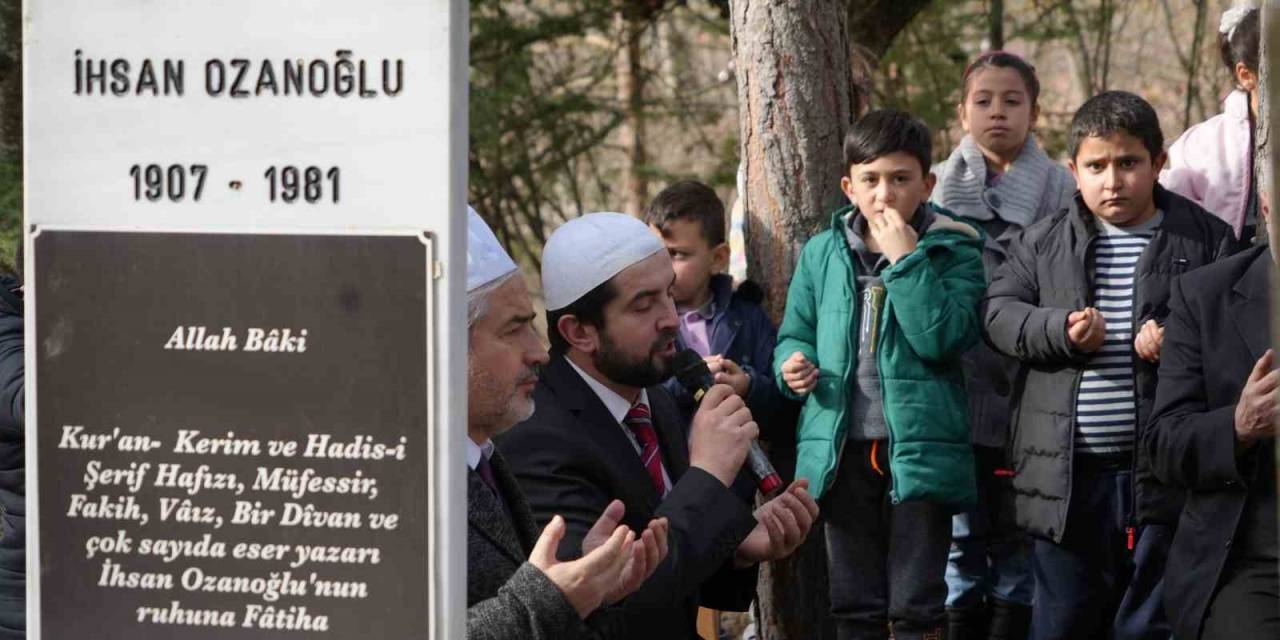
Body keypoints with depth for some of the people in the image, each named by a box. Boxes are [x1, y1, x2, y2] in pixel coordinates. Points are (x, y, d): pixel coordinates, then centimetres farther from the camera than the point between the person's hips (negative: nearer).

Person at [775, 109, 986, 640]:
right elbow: (796, 332, 17)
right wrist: (793, 363, -6)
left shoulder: (952, 251, -2)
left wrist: (905, 260, -18)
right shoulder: (822, 253, 9)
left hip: (919, 451, -4)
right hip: (844, 450, 4)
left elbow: (943, 338, -15)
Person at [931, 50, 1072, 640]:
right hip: (955, 391, 2)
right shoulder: (937, 189, 9)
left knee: (1020, 546, 4)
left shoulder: (1059, 190, 2)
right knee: (964, 545, 7)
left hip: (1028, 398, -2)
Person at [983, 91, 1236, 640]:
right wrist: (1058, 329, -13)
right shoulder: (1043, 243, 9)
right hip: (1067, 472, 2)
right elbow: (999, 312, 5)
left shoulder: (1205, 239, 2)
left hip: (1160, 471, -1)